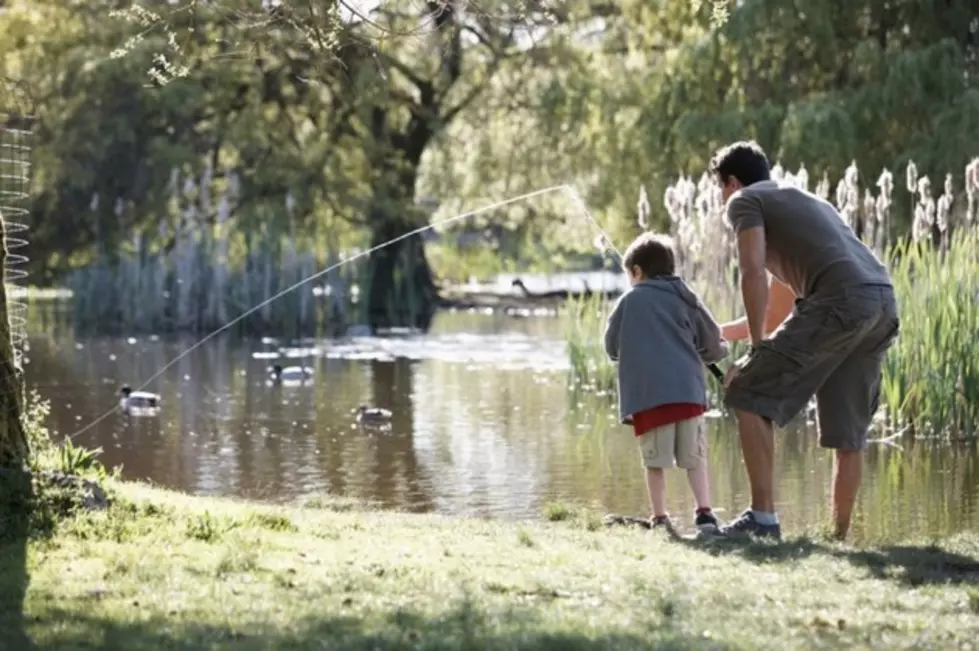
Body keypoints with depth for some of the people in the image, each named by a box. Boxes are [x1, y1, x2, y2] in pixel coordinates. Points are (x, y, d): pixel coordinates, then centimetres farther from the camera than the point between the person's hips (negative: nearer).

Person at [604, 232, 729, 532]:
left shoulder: (629, 301, 8)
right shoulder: (687, 298, 14)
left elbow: (612, 348, 14)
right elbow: (713, 346, 11)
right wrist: (721, 349, 34)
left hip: (648, 393, -2)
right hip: (688, 389, 2)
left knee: (655, 460, 3)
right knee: (695, 457, 7)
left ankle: (660, 519, 1)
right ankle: (704, 512, -5)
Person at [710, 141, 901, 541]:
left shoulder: (745, 201, 12)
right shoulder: (805, 201, 38)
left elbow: (753, 274, -6)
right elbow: (778, 308, 42)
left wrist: (758, 347, -3)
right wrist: (718, 333, 49)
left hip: (840, 299, -8)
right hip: (885, 301, 8)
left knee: (747, 392, 0)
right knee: (848, 431, 14)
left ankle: (763, 517, -7)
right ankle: (840, 534, 13)